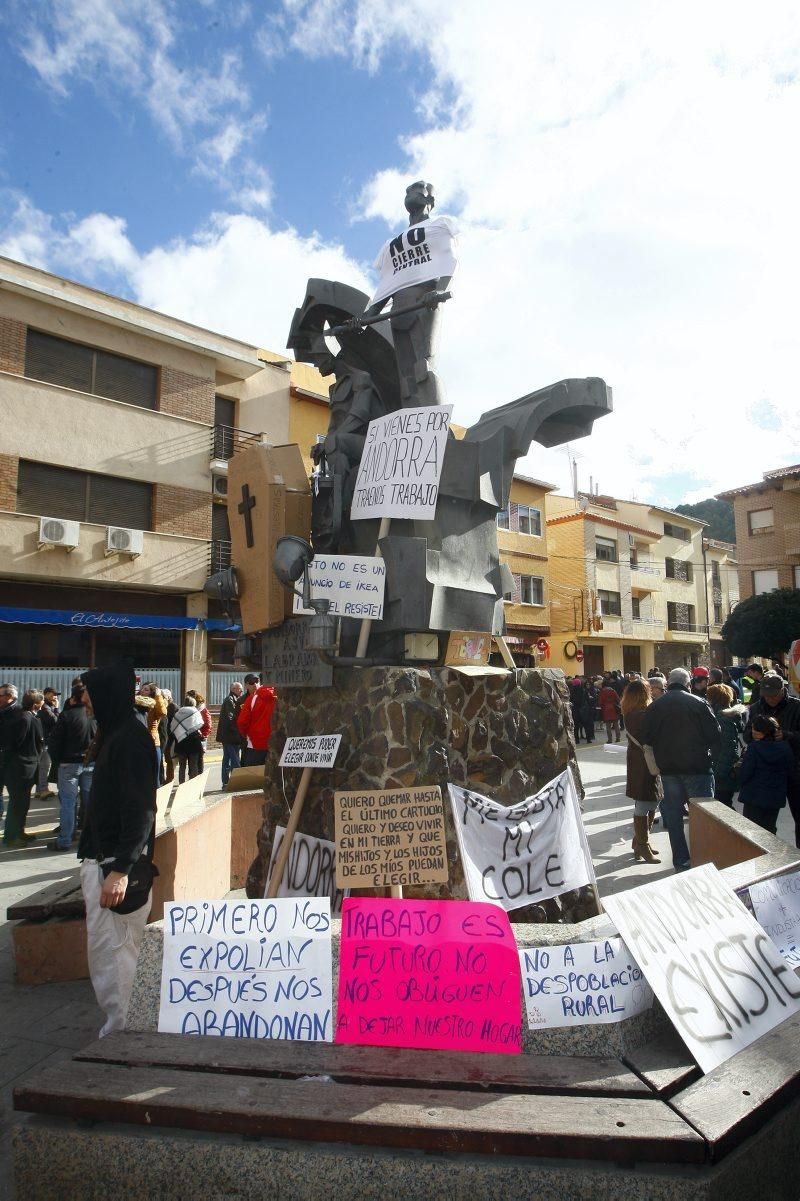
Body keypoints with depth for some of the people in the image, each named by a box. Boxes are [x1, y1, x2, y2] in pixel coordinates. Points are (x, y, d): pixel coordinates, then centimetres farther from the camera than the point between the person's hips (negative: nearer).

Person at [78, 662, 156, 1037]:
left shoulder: (130, 739, -17)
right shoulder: (114, 734, 13)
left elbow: (140, 811, -22)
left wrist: (121, 869, -24)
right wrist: (93, 858, 20)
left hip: (117, 864, -10)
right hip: (101, 859, 10)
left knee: (113, 950, -1)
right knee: (105, 948, 18)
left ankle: (122, 1030, 12)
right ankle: (116, 1022, 30)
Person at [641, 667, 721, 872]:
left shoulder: (655, 706, 1)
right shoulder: (699, 703, -8)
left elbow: (646, 740, 1)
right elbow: (715, 735, -7)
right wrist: (709, 756, 9)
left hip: (667, 769, 3)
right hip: (697, 767, -3)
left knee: (673, 815, 11)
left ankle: (681, 861, 16)